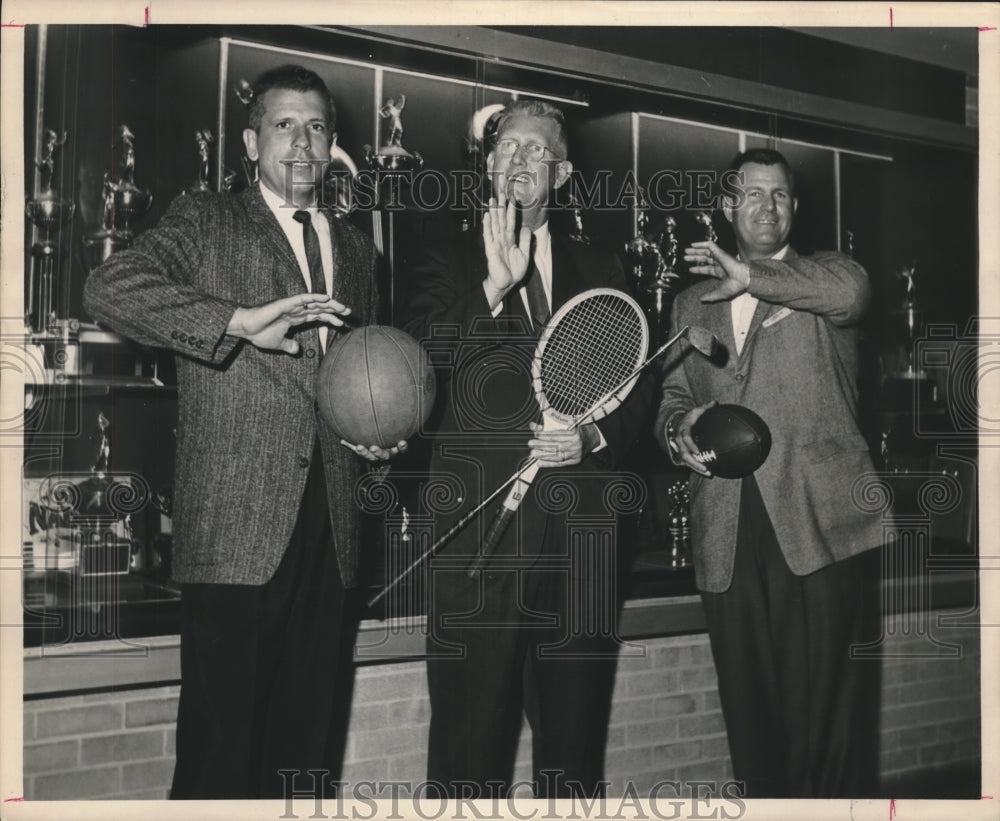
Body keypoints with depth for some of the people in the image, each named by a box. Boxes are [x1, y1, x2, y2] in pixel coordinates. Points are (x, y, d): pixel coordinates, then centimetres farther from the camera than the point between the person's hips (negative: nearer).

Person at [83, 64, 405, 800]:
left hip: (328, 530, 5)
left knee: (305, 738, 10)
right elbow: (108, 289, -13)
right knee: (221, 744, -3)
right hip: (235, 527, -5)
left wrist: (379, 435, 8)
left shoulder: (357, 249, 21)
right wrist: (242, 320, -20)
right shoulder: (205, 224, 4)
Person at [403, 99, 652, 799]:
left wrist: (593, 437, -5)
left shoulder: (601, 271, 17)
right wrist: (496, 285, -17)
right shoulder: (450, 266, 9)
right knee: (471, 741, 0)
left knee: (575, 735, 9)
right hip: (479, 533, -2)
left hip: (580, 534, 3)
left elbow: (639, 392, 15)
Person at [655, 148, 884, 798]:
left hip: (822, 522, -3)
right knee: (750, 704, 5)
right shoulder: (692, 302, 22)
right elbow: (673, 399, 24)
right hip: (730, 538, 3)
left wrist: (751, 275, -14)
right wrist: (679, 432, 2)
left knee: (830, 702, -5)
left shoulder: (824, 276, 11)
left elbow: (850, 291, -14)